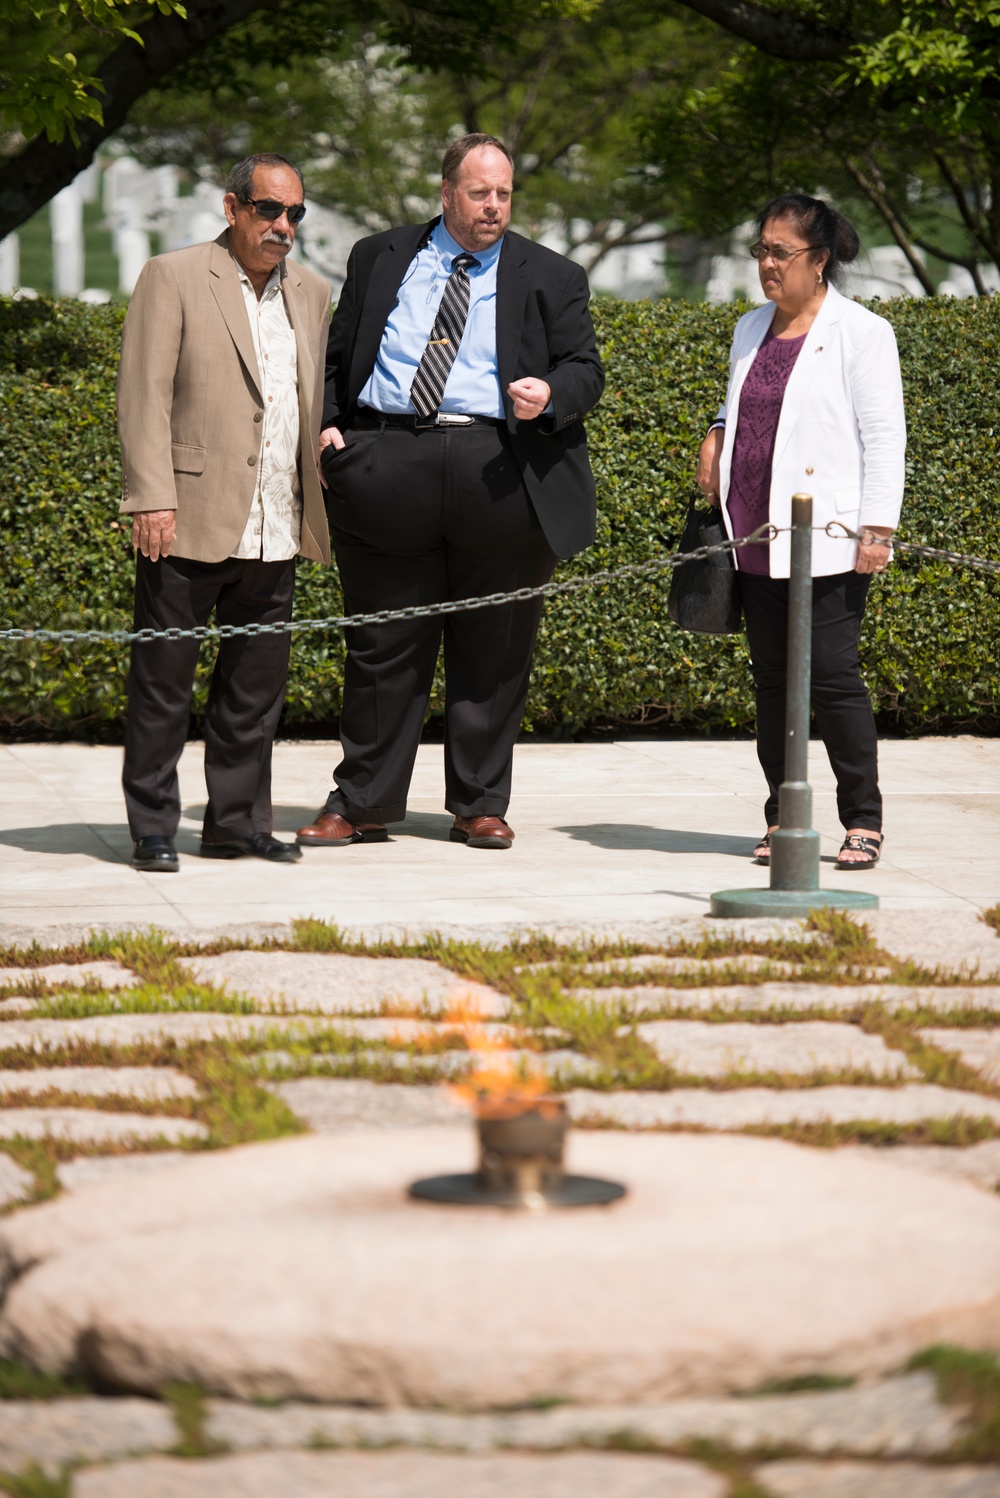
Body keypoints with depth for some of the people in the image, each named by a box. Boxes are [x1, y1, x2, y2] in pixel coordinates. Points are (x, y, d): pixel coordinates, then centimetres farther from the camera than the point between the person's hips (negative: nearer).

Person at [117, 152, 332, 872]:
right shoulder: (172, 279, -2)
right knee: (162, 684, 0)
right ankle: (153, 830, 7)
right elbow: (143, 396, -7)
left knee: (256, 689, 10)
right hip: (190, 523, -5)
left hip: (275, 535, 5)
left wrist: (326, 502, 10)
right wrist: (152, 499, -16)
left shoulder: (312, 294, 15)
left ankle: (238, 824, 19)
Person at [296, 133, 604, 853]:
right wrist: (328, 423, 2)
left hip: (501, 474, 0)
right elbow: (336, 355, 18)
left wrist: (550, 394, -15)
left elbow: (585, 368, 7)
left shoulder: (550, 278, 11)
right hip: (386, 463, 0)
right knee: (383, 648, 4)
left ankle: (481, 807, 15)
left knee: (493, 654, 4)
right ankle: (362, 806, 10)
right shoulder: (379, 259, 14)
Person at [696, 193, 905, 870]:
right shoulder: (750, 331, 16)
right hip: (757, 538, 6)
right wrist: (717, 436, 9)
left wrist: (877, 528, -14)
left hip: (825, 545, -6)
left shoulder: (860, 333, -4)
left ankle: (863, 821, 0)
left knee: (833, 676, -8)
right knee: (771, 680, 7)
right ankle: (781, 820, 13)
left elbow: (884, 435, -7)